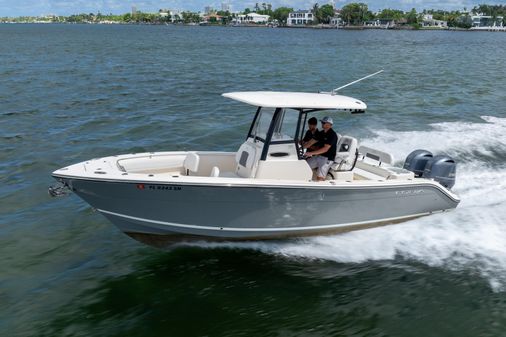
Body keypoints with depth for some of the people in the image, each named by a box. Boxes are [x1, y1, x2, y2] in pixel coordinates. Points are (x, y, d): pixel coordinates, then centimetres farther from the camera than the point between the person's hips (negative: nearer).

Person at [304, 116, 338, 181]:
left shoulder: (332, 135, -14)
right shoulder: (321, 133, 12)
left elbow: (325, 149, -22)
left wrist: (311, 153, -26)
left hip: (327, 158, -8)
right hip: (318, 156, 8)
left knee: (319, 177, -23)